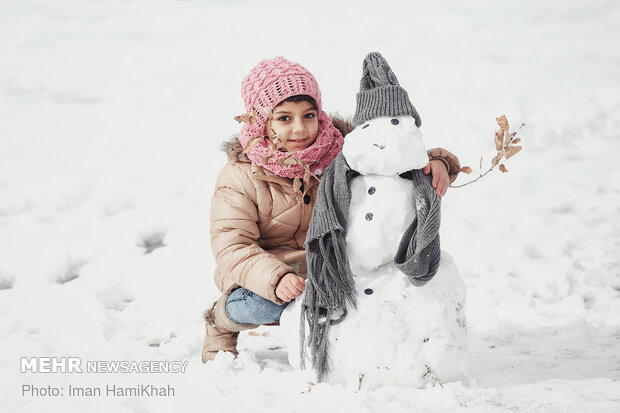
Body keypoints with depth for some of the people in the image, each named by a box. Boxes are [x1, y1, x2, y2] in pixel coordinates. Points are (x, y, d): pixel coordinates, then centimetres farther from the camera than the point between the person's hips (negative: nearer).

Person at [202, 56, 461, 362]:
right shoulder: (239, 178, -13)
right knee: (263, 306, -36)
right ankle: (221, 319, 1)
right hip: (262, 276, -3)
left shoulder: (341, 147, -5)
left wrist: (436, 162, -27)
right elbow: (231, 246, -20)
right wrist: (276, 279, -39)